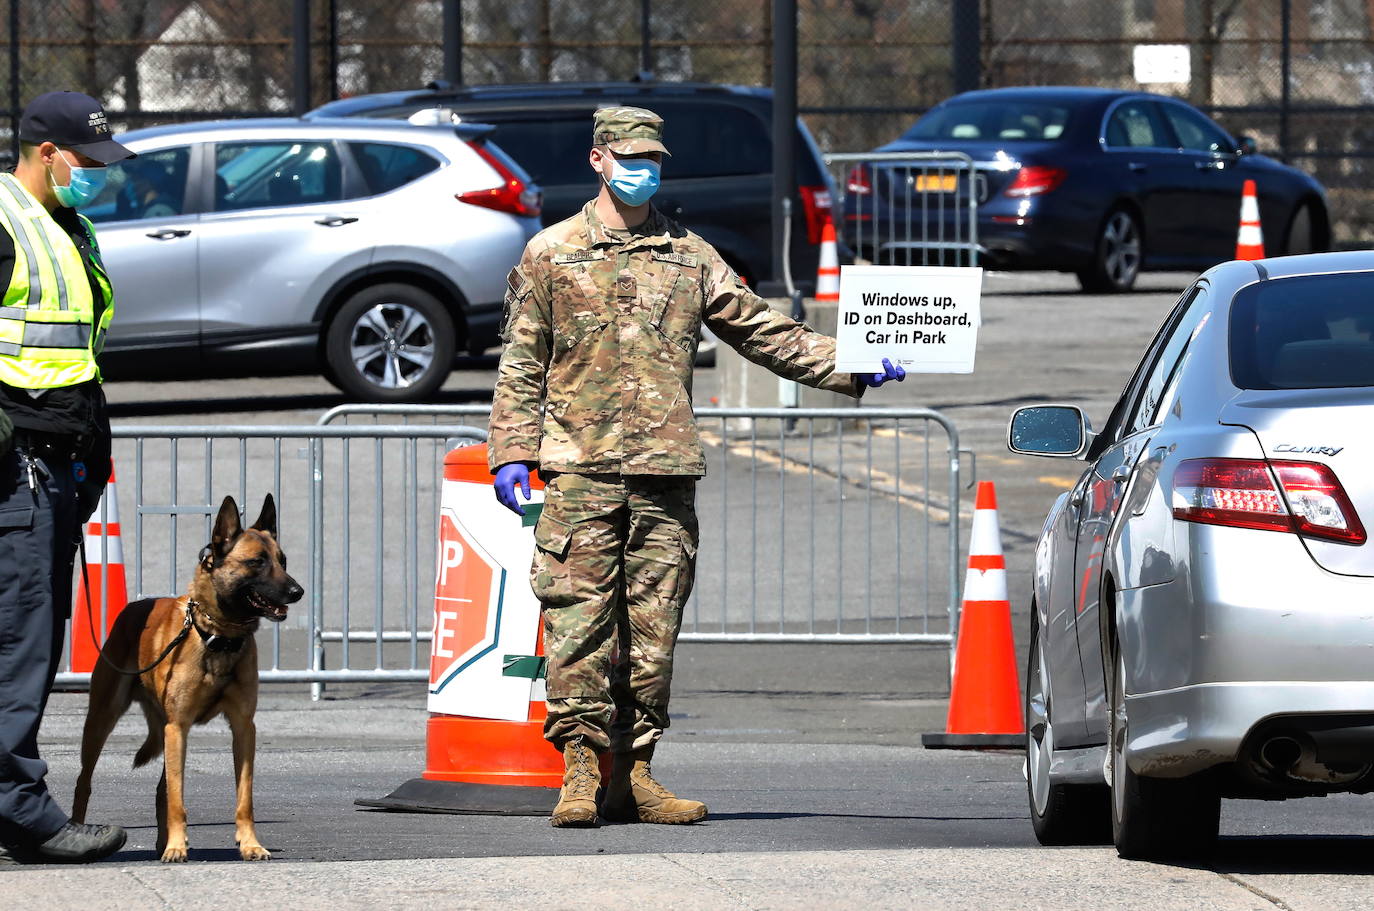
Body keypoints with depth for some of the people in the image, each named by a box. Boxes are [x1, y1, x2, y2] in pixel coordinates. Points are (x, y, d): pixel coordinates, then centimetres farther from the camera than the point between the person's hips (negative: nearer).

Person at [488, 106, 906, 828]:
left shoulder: (689, 257, 17)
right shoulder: (551, 255, 9)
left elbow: (763, 331, 17)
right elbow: (521, 364, 7)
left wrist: (851, 369, 8)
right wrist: (513, 452, -2)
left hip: (666, 472, 3)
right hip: (580, 470, -3)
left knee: (653, 626, 2)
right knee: (579, 620, -9)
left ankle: (633, 774, 6)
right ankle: (580, 768, -9)